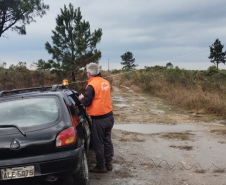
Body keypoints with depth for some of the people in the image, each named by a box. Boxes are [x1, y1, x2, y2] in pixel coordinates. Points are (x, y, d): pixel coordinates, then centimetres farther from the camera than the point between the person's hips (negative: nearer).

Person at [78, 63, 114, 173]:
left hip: (98, 119, -7)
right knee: (107, 140, 17)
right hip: (109, 116, 8)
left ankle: (101, 166, 14)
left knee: (98, 143, 5)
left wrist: (81, 98, 6)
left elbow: (86, 102, -15)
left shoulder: (92, 85, -17)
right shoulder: (106, 83, 6)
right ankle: (109, 163, 26)